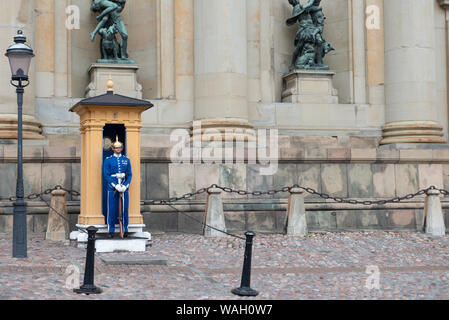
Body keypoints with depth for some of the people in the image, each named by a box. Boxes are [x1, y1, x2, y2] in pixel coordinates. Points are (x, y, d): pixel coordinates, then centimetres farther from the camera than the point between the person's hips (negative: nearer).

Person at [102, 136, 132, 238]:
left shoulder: (126, 160, 9)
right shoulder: (108, 160, 1)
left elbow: (130, 175, 7)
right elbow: (106, 175, -4)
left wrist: (125, 185, -9)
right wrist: (116, 186, -14)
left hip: (124, 186, 2)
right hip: (112, 186, -2)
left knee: (125, 208, 2)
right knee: (111, 208, -2)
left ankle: (125, 230, 9)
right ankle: (111, 231, 4)